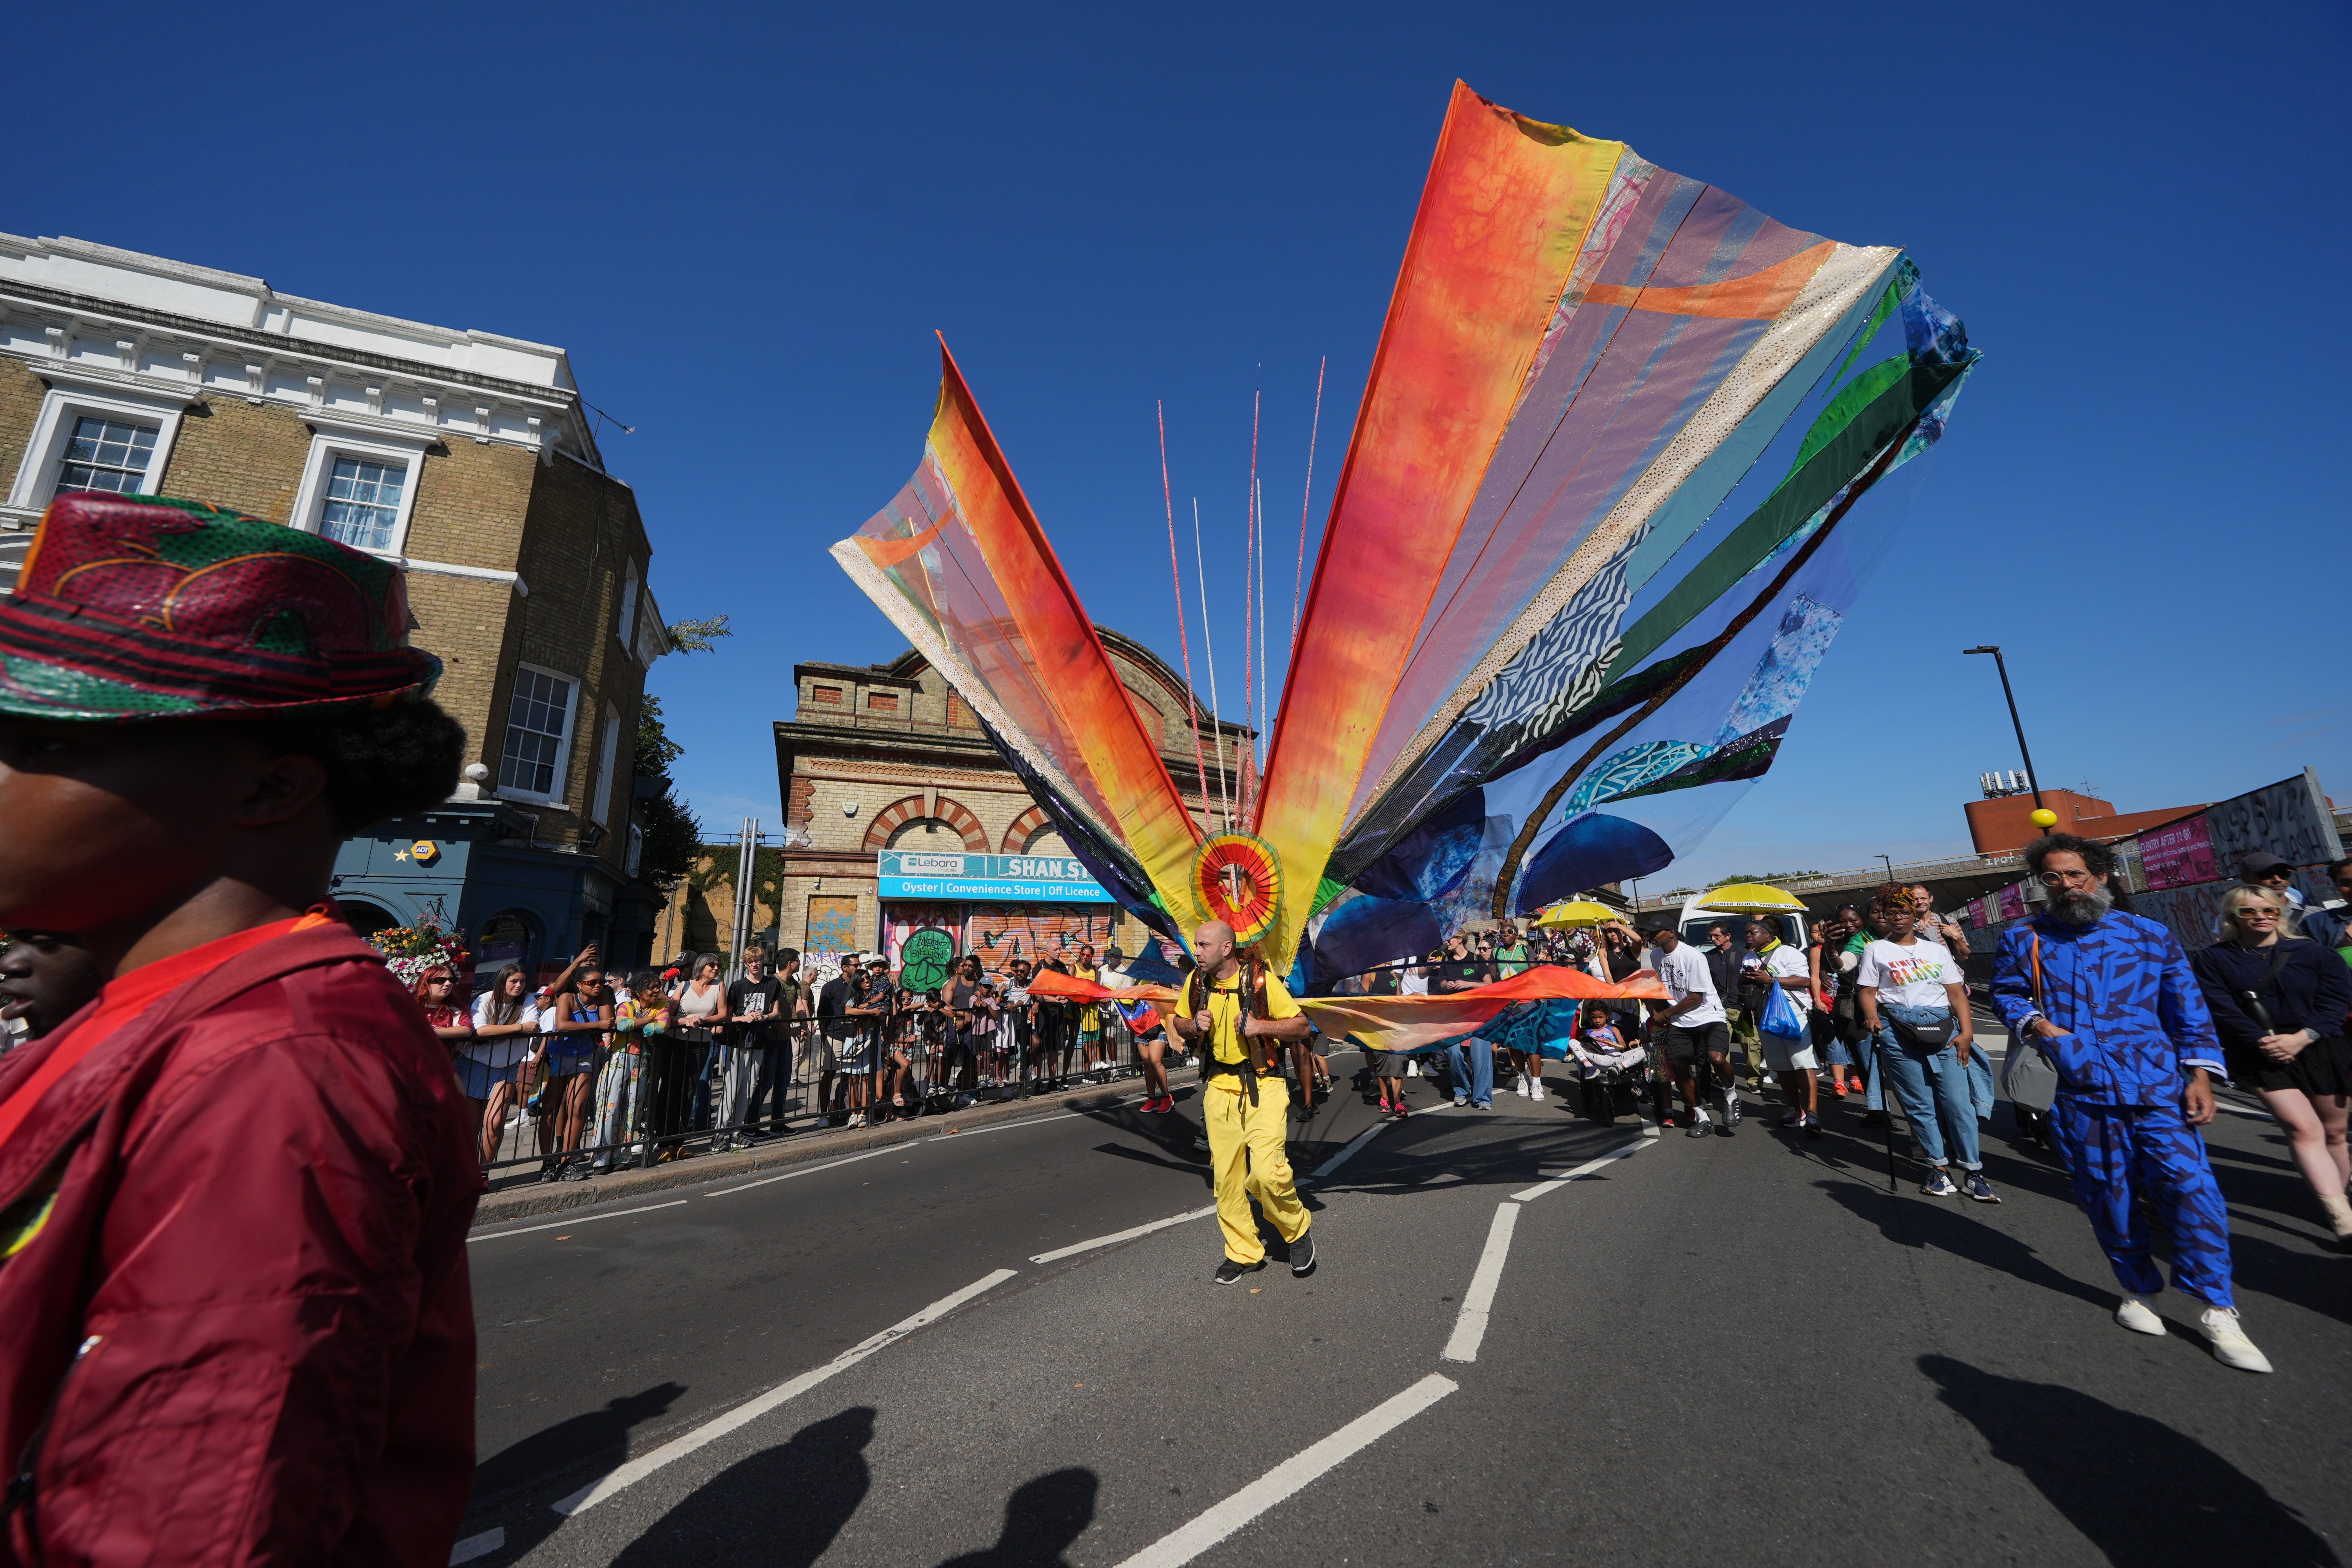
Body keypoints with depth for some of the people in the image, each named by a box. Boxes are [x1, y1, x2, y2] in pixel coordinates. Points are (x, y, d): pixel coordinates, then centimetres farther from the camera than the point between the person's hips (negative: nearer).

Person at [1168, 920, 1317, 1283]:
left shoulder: (1261, 980, -13)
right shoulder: (1196, 981, 0)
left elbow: (1301, 1025, -7)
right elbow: (1179, 1022, 15)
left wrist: (1260, 1026, -22)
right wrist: (1194, 1025, -7)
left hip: (1262, 1086, -4)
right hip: (1219, 1088, 5)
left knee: (1266, 1172, -14)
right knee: (1226, 1175, 9)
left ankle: (1299, 1229, 16)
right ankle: (1243, 1252, 28)